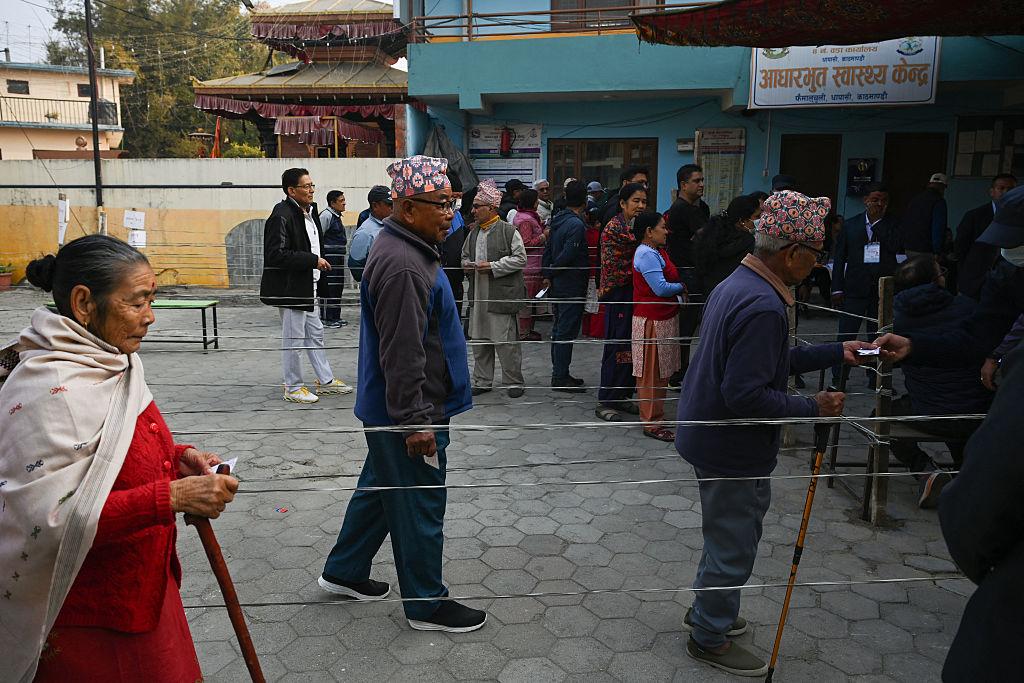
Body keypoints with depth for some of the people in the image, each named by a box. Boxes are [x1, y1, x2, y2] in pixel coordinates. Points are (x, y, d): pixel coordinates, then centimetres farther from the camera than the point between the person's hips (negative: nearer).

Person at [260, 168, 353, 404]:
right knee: (293, 338, 1)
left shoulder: (309, 212, 13)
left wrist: (319, 261, 11)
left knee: (315, 334, 17)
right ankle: (293, 388, 14)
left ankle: (325, 380, 28)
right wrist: (313, 260, -23)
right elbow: (277, 254, -25)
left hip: (308, 287, 10)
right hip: (290, 288, -10)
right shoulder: (282, 216, -17)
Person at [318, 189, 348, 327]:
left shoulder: (337, 216, 18)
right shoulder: (326, 215, -11)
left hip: (338, 258, 10)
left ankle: (335, 316, 18)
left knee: (338, 287, 11)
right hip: (329, 257, -10)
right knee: (328, 288, -8)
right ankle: (326, 318, -3)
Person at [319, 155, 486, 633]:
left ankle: (343, 572, 39)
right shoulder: (403, 267, -25)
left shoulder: (407, 248, 10)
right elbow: (402, 355, -27)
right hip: (411, 412, -11)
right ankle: (426, 604, 21)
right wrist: (416, 421, -23)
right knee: (420, 505, 4)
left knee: (381, 486, 23)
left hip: (388, 410, 11)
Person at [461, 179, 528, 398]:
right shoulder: (473, 233, 13)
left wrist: (493, 267, -17)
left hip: (502, 296, -7)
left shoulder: (508, 231, -9)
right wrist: (467, 265, 1)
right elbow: (465, 255, 25)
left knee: (507, 343, 0)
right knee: (479, 341, 13)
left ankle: (514, 382, 14)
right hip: (478, 297, 7)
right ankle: (482, 381, 25)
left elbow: (520, 259, -11)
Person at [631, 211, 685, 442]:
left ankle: (656, 416, 28)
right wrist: (681, 288, -7)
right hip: (652, 321, -10)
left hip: (665, 318, 10)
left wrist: (678, 293, -1)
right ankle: (651, 423, 6)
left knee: (661, 372, 17)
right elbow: (661, 288, -23)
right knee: (651, 373, -2)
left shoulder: (657, 252, 14)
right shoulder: (646, 254, -18)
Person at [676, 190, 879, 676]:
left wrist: (836, 352, 12)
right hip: (732, 448, -10)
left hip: (712, 432, 10)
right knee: (733, 546, 9)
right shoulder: (763, 307, -27)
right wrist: (812, 409, -18)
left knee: (732, 534, 26)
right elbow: (745, 395, -29)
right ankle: (710, 638, 29)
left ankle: (707, 611, 45)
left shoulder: (737, 284, 5)